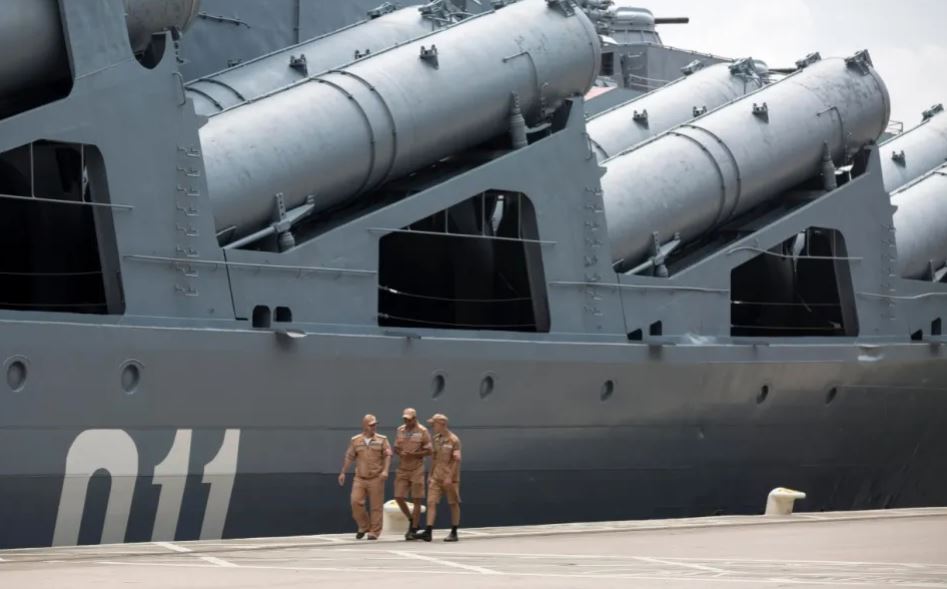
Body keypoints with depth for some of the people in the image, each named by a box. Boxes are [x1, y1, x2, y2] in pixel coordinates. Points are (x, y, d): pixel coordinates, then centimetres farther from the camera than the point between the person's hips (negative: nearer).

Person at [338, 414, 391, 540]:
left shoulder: (382, 440, 2)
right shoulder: (355, 440, 7)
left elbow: (388, 455, -5)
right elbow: (349, 457, 12)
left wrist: (385, 470, -19)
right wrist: (343, 473, 10)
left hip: (376, 478, -2)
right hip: (359, 478, 2)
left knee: (376, 506, -1)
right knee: (356, 502, -8)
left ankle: (374, 532, 8)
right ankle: (364, 527, 13)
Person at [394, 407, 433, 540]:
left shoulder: (422, 431, -4)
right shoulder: (400, 430, 9)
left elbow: (429, 451, -5)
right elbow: (396, 448, 15)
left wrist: (414, 454, -17)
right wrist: (400, 452, -9)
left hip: (416, 469, -4)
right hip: (402, 469, 4)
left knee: (417, 500, -1)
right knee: (399, 497, -1)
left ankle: (413, 530, 5)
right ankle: (412, 520, 20)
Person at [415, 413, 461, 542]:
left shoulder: (453, 440, -10)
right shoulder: (436, 439, 10)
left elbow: (457, 460, -14)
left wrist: (450, 477, -20)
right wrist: (430, 475, 14)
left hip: (450, 478, -6)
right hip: (436, 477, 6)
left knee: (454, 504, 4)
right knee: (431, 502, -5)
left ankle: (454, 533, 12)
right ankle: (428, 532, -10)